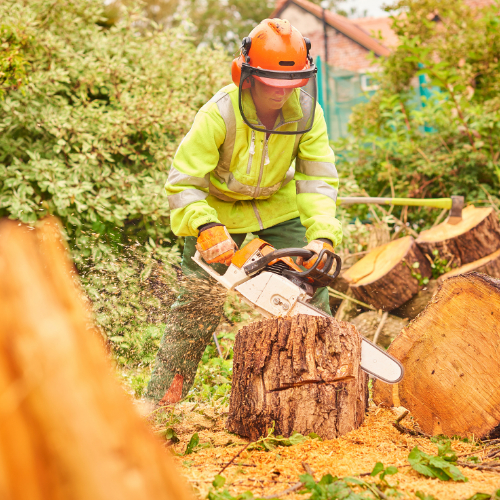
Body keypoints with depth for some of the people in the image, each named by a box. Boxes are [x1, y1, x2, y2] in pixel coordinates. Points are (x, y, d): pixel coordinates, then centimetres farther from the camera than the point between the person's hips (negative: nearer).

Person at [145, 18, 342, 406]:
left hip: (277, 204, 3)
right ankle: (160, 402, 3)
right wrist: (208, 229, -44)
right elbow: (183, 183, -28)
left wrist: (323, 237, -33)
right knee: (199, 301, -7)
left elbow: (319, 180, -18)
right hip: (217, 206, -3)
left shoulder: (306, 111, -22)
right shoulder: (219, 114, -32)